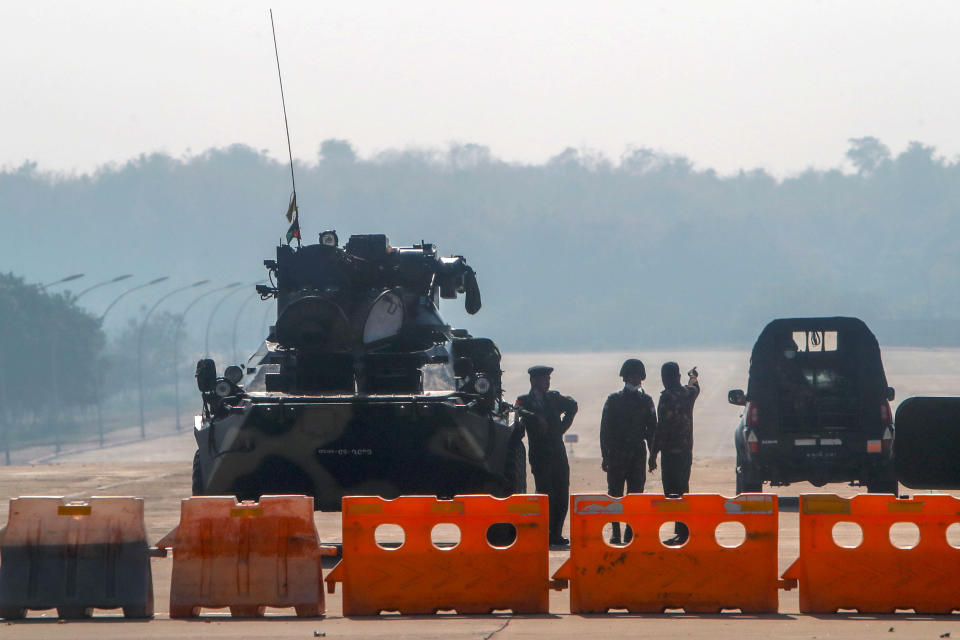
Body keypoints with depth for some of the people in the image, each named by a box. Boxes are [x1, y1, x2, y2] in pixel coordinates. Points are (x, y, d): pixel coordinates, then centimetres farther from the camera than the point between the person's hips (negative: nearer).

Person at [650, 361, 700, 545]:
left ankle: (681, 532, -13)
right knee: (682, 492, 16)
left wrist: (653, 454, -14)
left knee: (672, 493, -7)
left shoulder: (668, 397, -15)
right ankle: (684, 532, 19)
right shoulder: (688, 393, 7)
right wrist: (693, 377, 56)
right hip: (687, 451, 8)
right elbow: (695, 388, 35)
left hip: (671, 452, -8)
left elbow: (662, 428, -18)